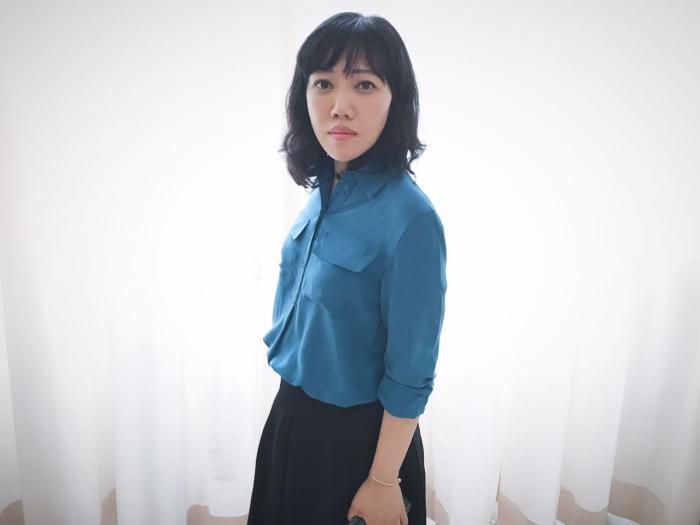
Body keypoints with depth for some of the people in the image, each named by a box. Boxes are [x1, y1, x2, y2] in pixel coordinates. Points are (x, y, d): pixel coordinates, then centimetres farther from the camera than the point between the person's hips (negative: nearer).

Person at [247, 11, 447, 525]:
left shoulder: (409, 218, -28)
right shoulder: (324, 191, -5)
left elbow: (411, 376, -21)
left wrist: (384, 482, -13)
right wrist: (294, 406, 16)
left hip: (358, 433, -7)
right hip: (293, 414, 7)